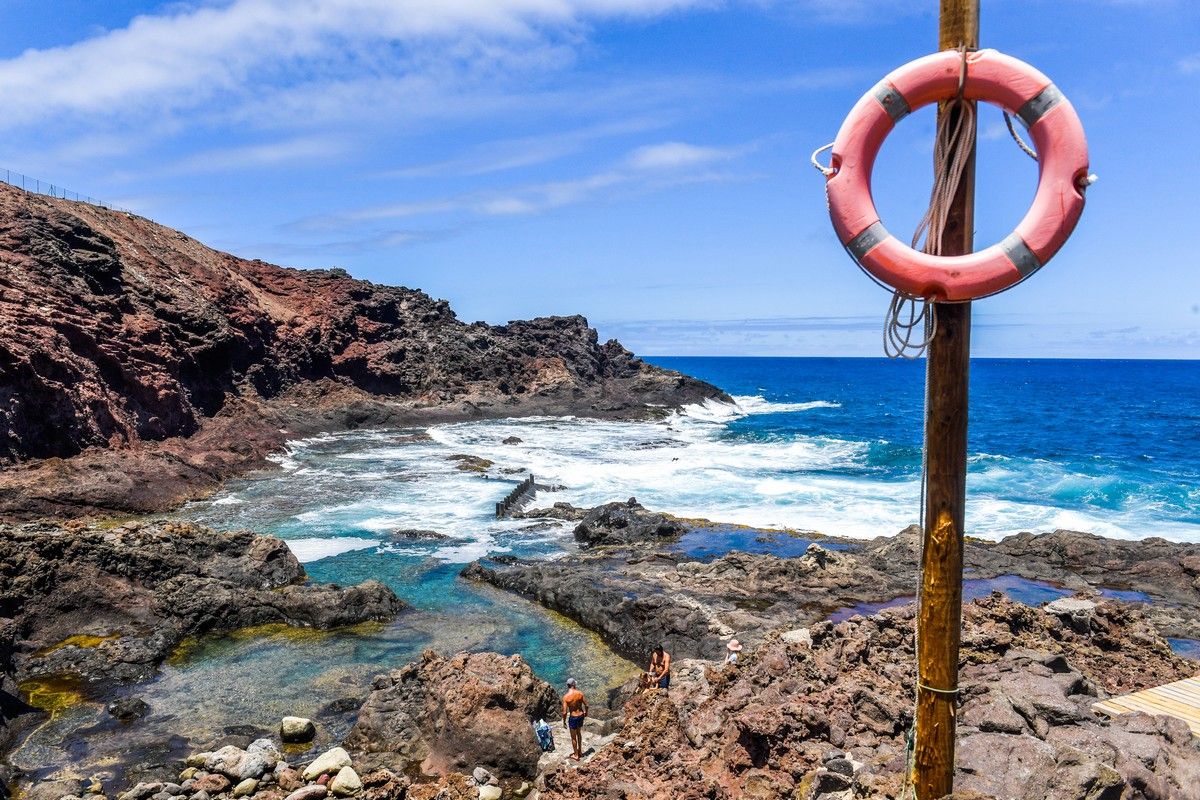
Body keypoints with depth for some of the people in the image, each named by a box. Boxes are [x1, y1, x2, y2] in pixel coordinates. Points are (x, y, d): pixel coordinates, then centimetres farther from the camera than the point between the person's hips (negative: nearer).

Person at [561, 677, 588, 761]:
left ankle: (576, 755, 30)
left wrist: (564, 722, -3)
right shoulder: (580, 693, -11)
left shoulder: (565, 697, -20)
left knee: (573, 737, 16)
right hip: (581, 716, 4)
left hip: (573, 717, -4)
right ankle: (580, 751, 44)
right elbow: (586, 705, -2)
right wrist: (586, 712, 18)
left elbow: (565, 712, -17)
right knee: (579, 733, 29)